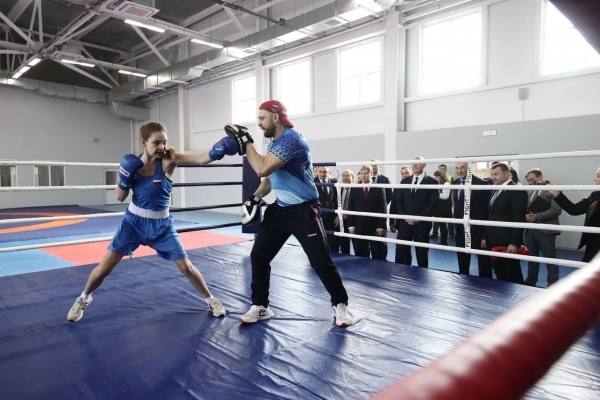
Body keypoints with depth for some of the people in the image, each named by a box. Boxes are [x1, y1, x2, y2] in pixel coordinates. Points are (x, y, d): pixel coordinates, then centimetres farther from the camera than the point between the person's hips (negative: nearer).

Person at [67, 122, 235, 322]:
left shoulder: (169, 160, -17)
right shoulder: (134, 163, -8)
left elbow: (200, 159, -36)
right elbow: (120, 197, -1)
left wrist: (217, 151, -55)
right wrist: (125, 179, -19)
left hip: (161, 225, -1)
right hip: (133, 221, 2)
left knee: (186, 267, -1)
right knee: (104, 268, 6)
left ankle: (211, 301, 21)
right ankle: (83, 298, 36)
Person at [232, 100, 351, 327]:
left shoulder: (291, 139, -21)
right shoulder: (274, 142, 10)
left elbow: (262, 169, -31)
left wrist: (246, 142, -19)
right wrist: (256, 198, 3)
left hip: (304, 211, -8)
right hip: (279, 209, 9)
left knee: (321, 262, -2)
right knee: (258, 256, 5)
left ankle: (340, 305, 20)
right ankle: (260, 307, 19)